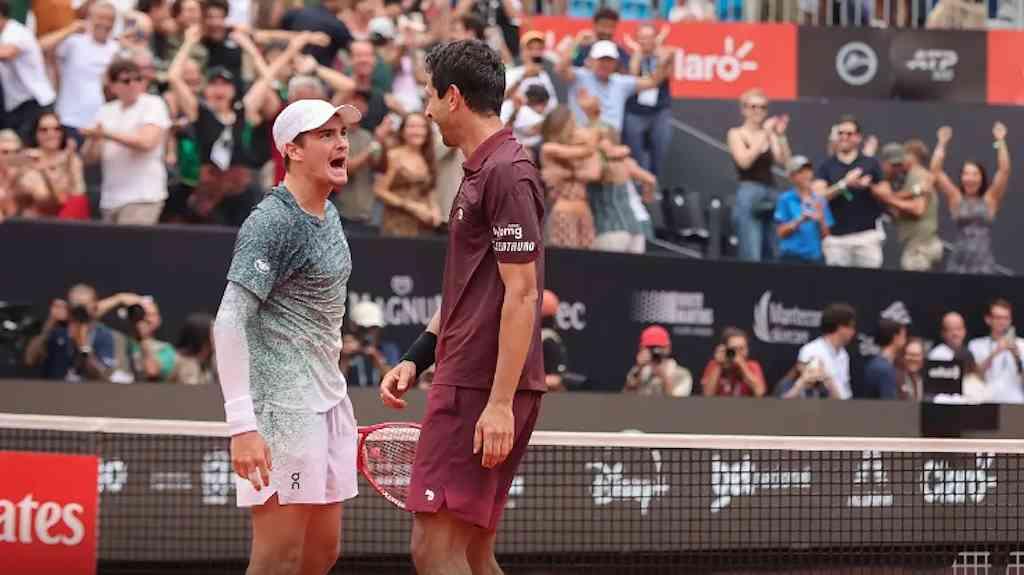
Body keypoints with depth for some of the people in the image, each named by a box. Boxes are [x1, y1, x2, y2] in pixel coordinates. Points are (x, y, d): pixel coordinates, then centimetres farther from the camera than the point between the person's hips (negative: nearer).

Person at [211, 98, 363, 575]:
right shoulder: (271, 222, -14)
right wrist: (242, 425, -27)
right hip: (283, 406, -9)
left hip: (328, 401, 9)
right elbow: (229, 322, -20)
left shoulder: (328, 214, 13)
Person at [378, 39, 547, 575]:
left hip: (483, 390, -10)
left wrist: (500, 402, -22)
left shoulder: (507, 172, -13)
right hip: (465, 382, 10)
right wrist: (416, 358, 18)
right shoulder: (480, 171, 18)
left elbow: (521, 294, -18)